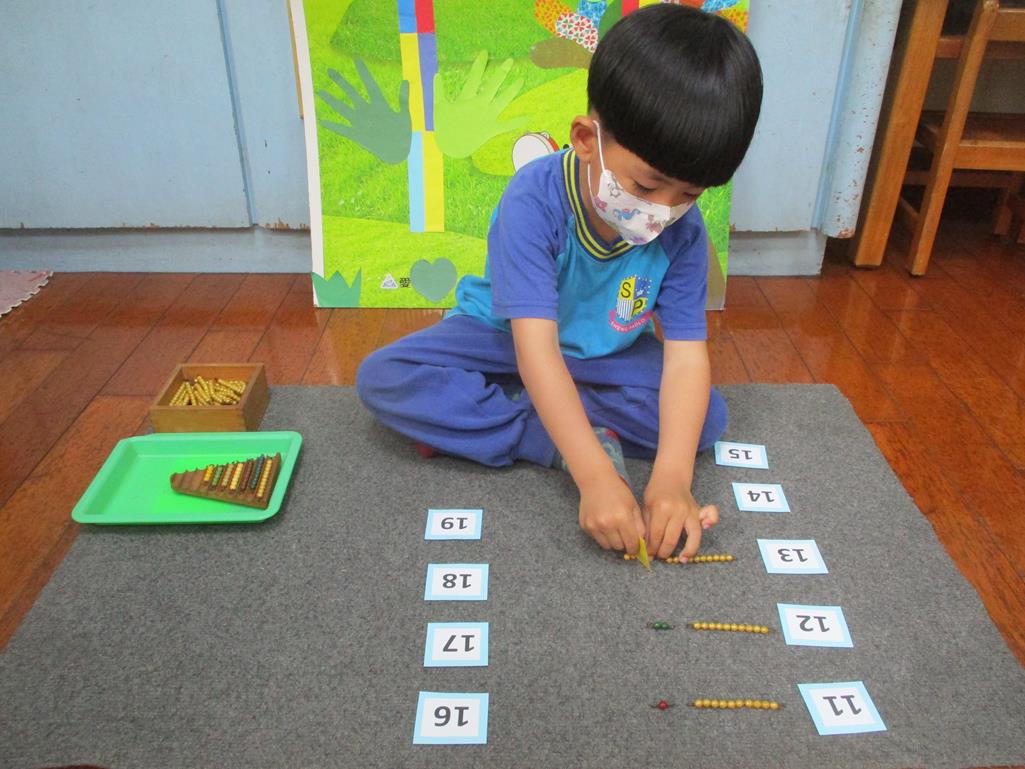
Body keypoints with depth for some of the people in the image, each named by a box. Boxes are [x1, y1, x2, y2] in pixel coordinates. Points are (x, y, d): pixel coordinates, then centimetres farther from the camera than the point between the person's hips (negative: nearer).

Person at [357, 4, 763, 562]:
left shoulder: (683, 232, -21)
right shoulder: (534, 200, -32)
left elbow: (686, 355, -25)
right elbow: (536, 347, -38)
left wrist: (673, 476, -41)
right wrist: (595, 474, -46)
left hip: (605, 356, 3)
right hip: (502, 339, -2)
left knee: (706, 416, -21)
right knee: (382, 378, -24)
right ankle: (559, 444, -23)